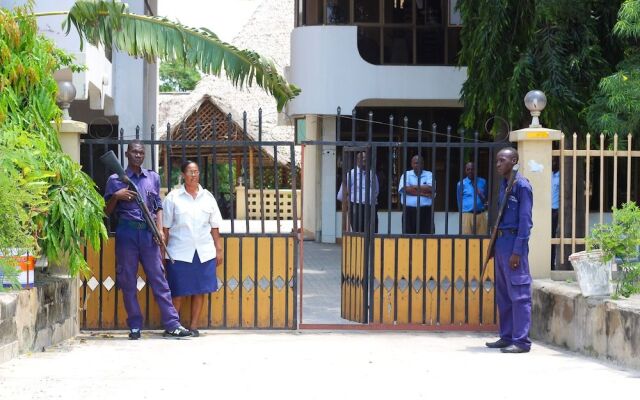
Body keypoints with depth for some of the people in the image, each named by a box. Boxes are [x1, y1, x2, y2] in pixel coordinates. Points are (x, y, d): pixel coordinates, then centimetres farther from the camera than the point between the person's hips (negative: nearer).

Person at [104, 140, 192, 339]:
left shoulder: (153, 178, 14)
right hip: (126, 232, -2)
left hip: (148, 233, 2)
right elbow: (107, 211, 8)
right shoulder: (116, 180, 6)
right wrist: (116, 196, -11)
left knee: (159, 279, -1)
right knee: (128, 282, 1)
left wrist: (160, 229, 2)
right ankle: (134, 326, 7)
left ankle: (172, 324, -3)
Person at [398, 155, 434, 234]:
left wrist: (414, 187, -5)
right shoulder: (406, 175, 9)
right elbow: (403, 189, -9)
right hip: (409, 211, 0)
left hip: (425, 211, 0)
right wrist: (423, 193, -11)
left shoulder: (429, 175, 8)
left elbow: (430, 189, -10)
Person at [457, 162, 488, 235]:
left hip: (481, 215, 3)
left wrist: (480, 194, -6)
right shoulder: (461, 184, 2)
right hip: (467, 215, -3)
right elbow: (459, 201, 9)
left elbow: (485, 199, 15)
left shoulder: (482, 182, 11)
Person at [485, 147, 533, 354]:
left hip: (514, 243, -9)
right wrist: (495, 246, 15)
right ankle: (507, 336, 20)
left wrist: (517, 251, -18)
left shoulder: (522, 185, -10)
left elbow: (525, 220, -14)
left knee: (518, 294, -7)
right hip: (501, 241, 9)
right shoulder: (504, 185, 15)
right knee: (503, 294, 13)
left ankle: (521, 341, -6)